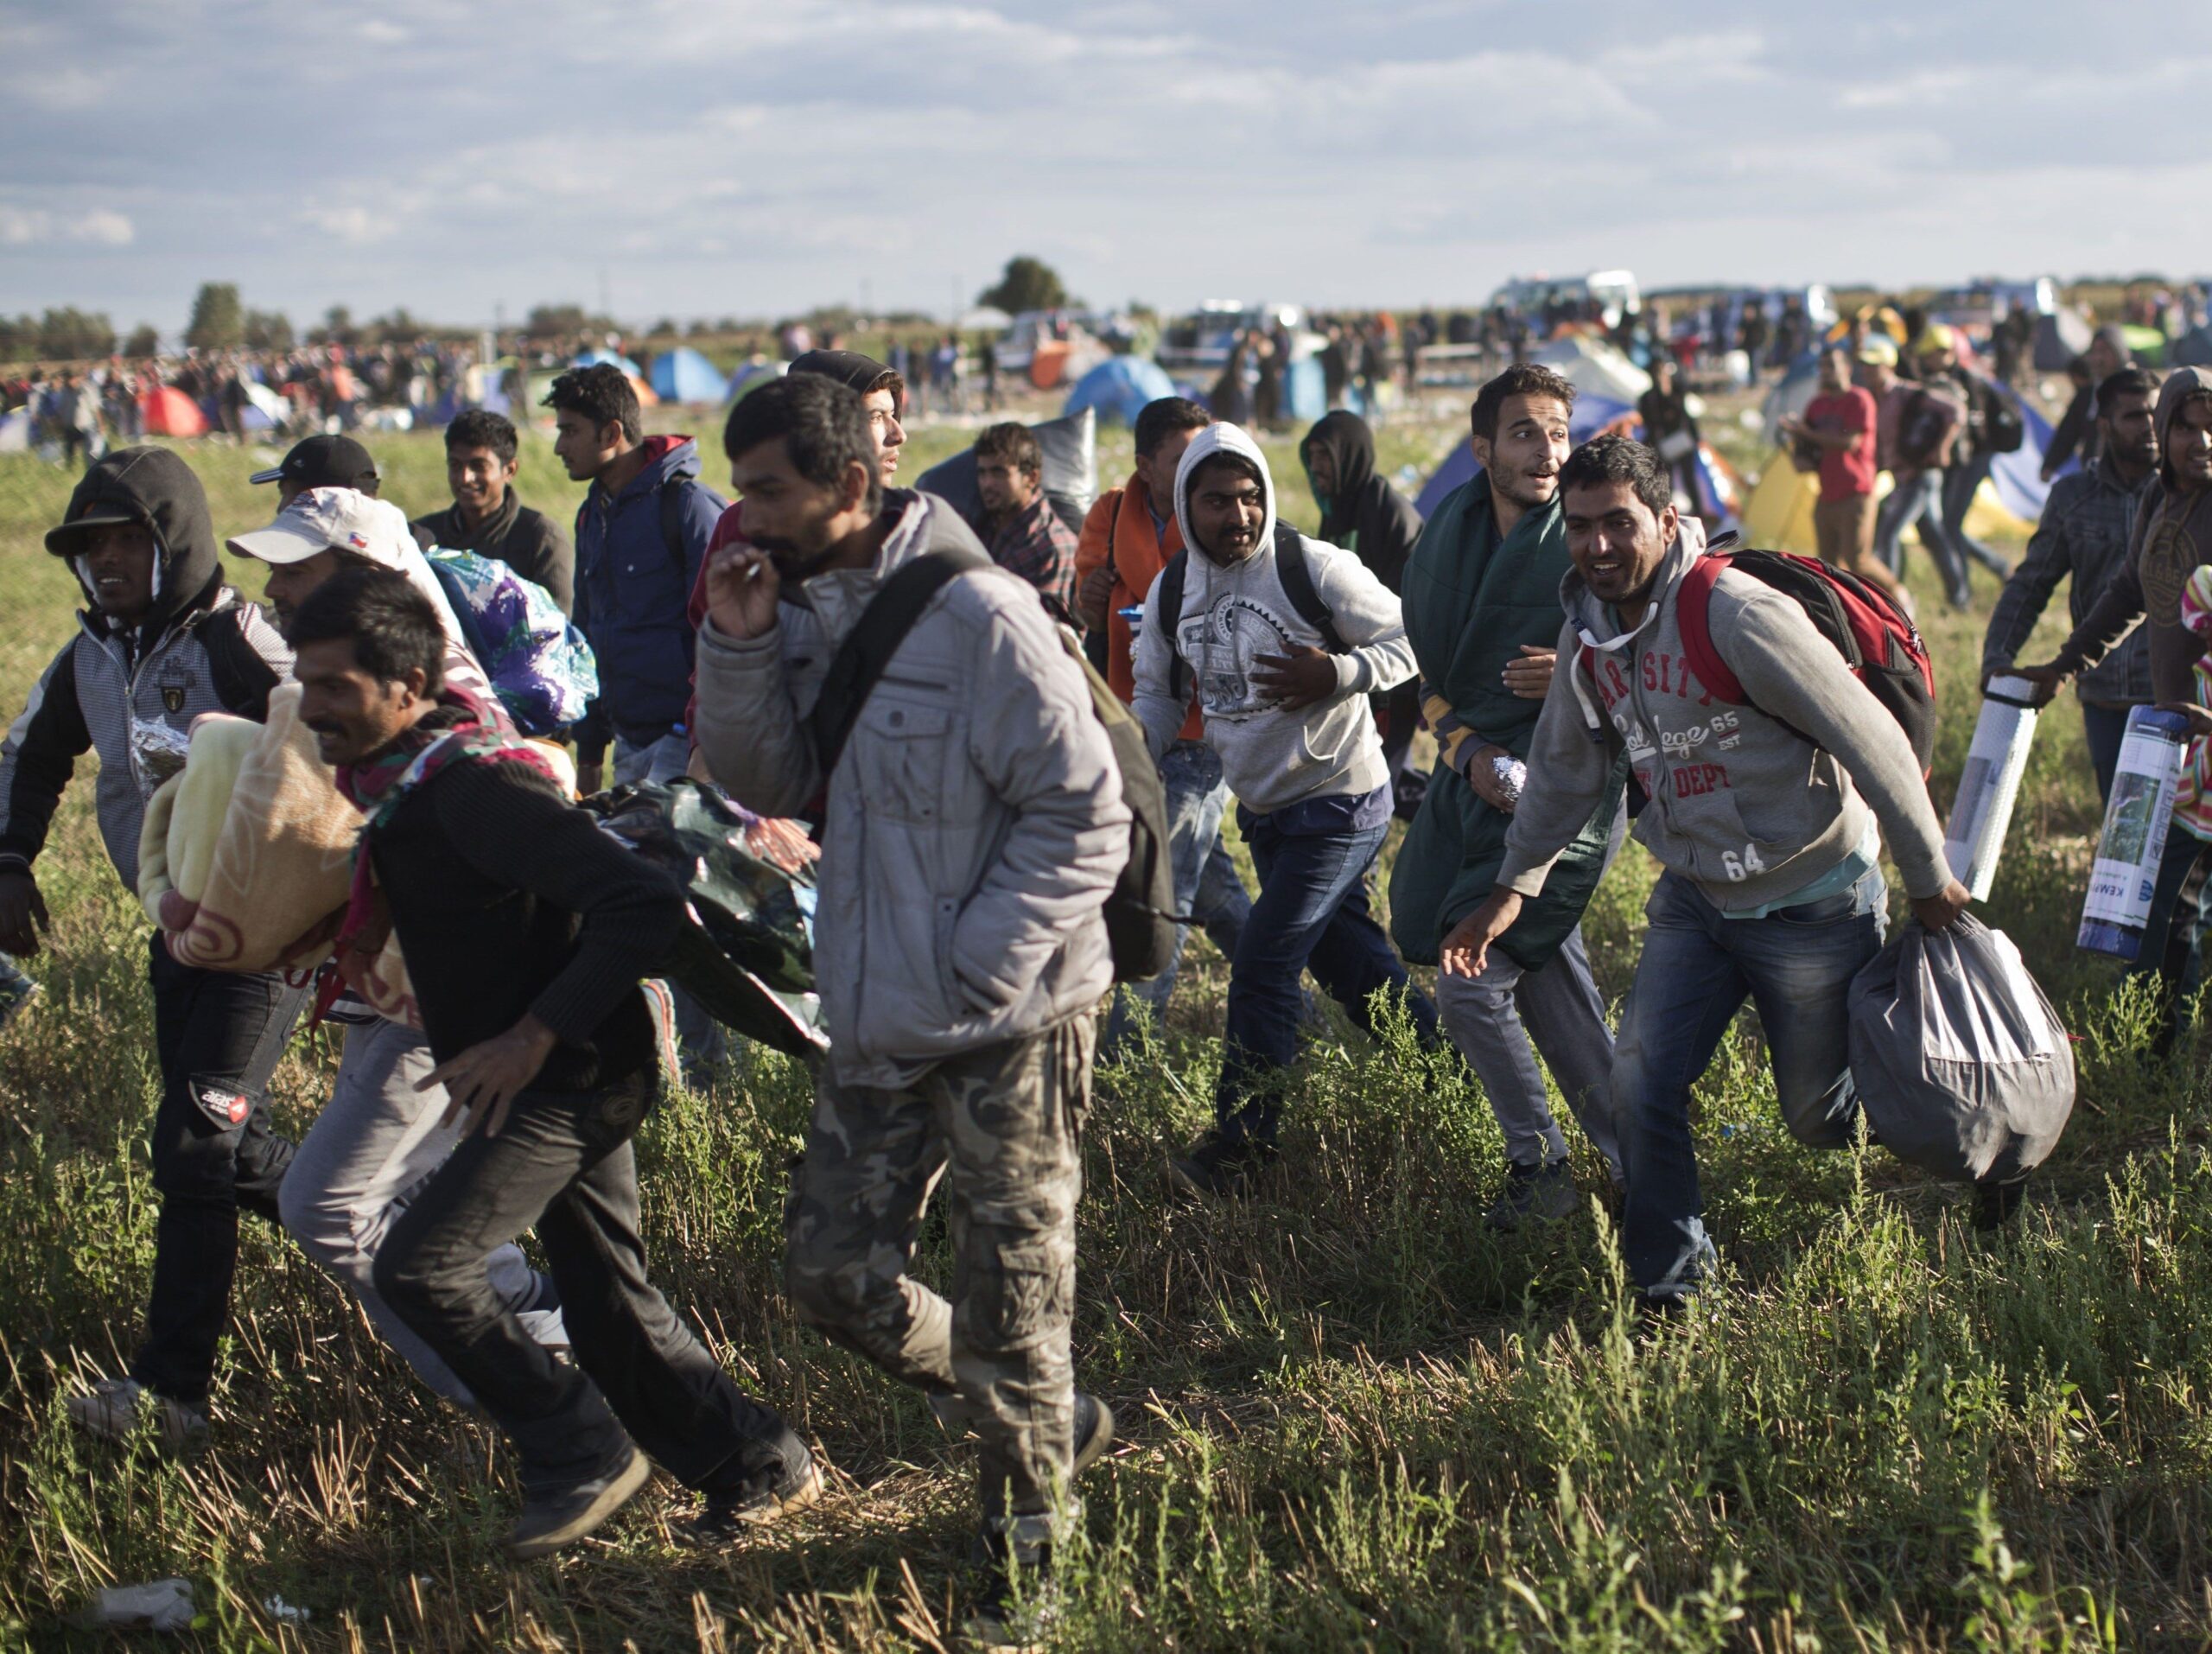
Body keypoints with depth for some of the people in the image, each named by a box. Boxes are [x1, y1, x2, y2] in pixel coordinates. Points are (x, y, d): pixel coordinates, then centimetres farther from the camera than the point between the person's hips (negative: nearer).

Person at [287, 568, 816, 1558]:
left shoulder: (476, 787, -23)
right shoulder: (396, 783, 8)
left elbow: (645, 905, -30)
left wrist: (535, 1034, -28)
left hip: (573, 1078, -10)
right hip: (549, 1079, 10)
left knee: (420, 1265, -15)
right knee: (608, 1301, 13)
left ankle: (582, 1456, 0)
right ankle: (761, 1468, 25)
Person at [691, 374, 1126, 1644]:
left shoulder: (976, 613, -18)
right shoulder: (804, 612, 6)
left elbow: (1084, 817, -17)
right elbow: (768, 786, 6)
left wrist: (978, 971, -20)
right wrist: (738, 649, -9)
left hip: (1006, 1023, -8)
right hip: (877, 1018, 8)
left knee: (1008, 1305, 3)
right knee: (836, 1274, 11)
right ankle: (1057, 1428, 32)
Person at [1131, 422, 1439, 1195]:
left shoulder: (1315, 568, -16)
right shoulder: (1171, 594, 3)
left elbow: (1406, 644, -10)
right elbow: (1159, 691, 12)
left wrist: (1334, 675, -26)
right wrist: (1136, 741, -8)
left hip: (1339, 802, -7)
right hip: (1262, 809, 7)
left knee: (1262, 968, -10)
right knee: (1350, 965, 17)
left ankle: (1241, 1140, 0)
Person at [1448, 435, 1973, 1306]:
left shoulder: (1738, 616, -25)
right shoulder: (1586, 637, -2)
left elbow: (1873, 742, -20)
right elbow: (1565, 770, 15)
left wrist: (1928, 880, -13)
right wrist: (1511, 889, 12)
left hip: (1812, 902, -6)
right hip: (1693, 900, 6)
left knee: (1820, 1119, 7)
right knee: (1640, 1086, -5)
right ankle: (1668, 1285, 13)